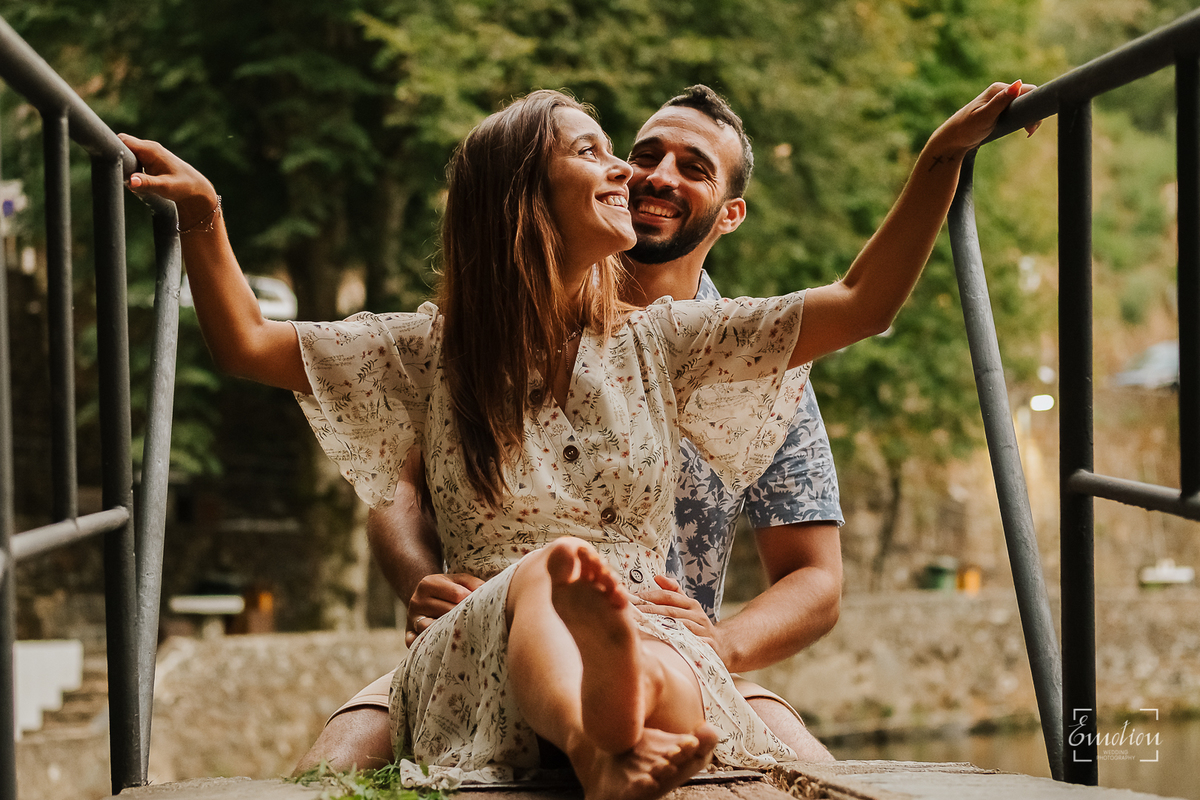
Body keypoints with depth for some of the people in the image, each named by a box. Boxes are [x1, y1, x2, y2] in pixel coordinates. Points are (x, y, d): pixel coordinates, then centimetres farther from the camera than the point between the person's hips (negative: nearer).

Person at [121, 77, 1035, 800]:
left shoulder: (656, 343, 16)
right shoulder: (436, 352, 14)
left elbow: (861, 305, 12)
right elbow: (249, 344, 12)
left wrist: (944, 156, 5)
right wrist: (204, 213, 0)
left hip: (649, 633, 2)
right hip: (481, 648, -2)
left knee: (667, 694, -37)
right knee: (550, 569, -39)